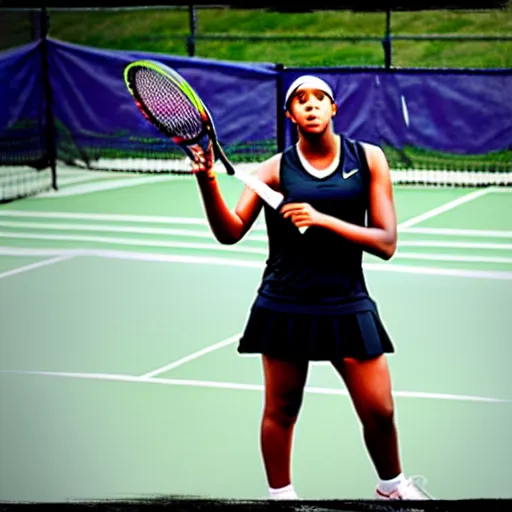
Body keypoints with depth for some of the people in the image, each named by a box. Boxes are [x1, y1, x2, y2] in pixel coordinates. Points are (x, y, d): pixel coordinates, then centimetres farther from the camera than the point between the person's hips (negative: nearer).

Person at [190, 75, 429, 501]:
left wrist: (324, 220, -17)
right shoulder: (276, 169, -1)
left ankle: (392, 486, 30)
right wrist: (208, 182, -23)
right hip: (285, 304, 0)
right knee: (280, 410, 8)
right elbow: (230, 232, -7)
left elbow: (386, 243, -5)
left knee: (379, 411, 2)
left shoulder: (369, 159, 1)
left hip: (348, 305, 1)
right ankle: (281, 495, 28)